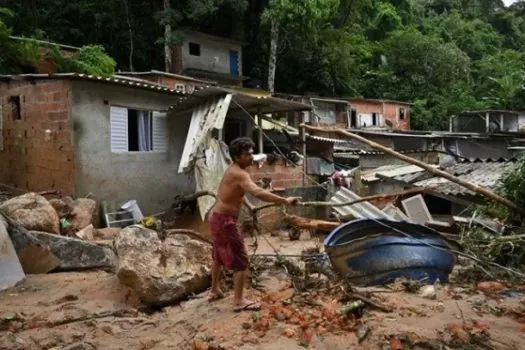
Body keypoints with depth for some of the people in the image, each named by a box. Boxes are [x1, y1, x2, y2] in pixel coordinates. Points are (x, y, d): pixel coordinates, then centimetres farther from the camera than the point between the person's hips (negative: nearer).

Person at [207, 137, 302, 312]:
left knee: (219, 255, 25)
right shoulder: (239, 174, -22)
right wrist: (285, 201, -40)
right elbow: (258, 193, -38)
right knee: (240, 260, -2)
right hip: (224, 220, -10)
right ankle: (239, 301, 4)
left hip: (216, 217, 10)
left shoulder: (233, 170, 10)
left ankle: (214, 290, 41)